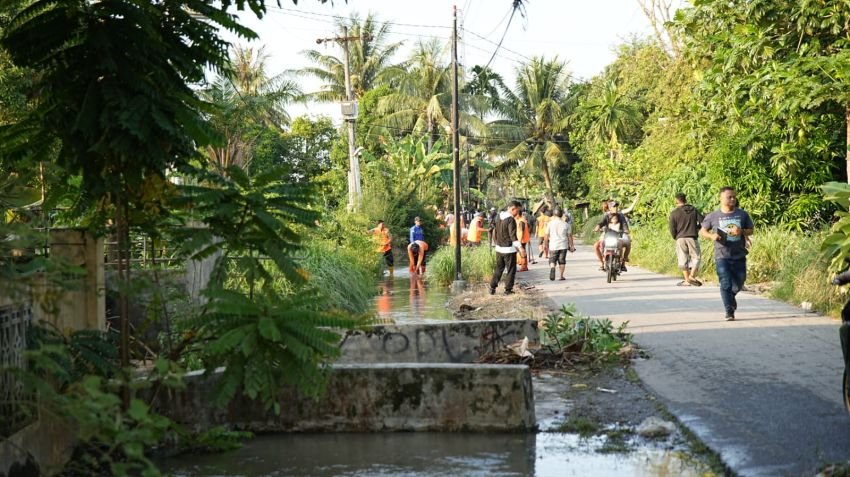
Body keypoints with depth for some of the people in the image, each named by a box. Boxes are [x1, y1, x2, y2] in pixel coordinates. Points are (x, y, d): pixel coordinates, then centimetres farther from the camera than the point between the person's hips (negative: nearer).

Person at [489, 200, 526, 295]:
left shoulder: (499, 217, 7)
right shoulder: (511, 220, -18)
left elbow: (495, 233, 16)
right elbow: (513, 236, -25)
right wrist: (520, 247, -28)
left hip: (499, 248, 7)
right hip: (509, 249, -7)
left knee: (499, 268, 16)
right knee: (511, 269, 4)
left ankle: (492, 288, 13)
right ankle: (508, 289, 5)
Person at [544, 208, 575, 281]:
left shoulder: (550, 224, -1)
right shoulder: (566, 224, 1)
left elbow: (546, 235, 2)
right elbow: (569, 236, 3)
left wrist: (545, 244, 13)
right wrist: (571, 245, 12)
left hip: (553, 246, -1)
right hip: (563, 246, 1)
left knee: (552, 261, 5)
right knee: (562, 261, 10)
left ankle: (552, 268, -25)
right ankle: (561, 276, 8)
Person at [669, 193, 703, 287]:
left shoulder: (674, 213, -2)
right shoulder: (693, 210, 4)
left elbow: (672, 229, -3)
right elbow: (702, 221, -1)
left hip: (680, 238, 0)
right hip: (692, 237, 0)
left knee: (683, 259, 7)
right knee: (695, 257, 9)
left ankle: (687, 280, 5)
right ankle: (692, 276, -9)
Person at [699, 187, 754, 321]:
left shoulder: (742, 214, 4)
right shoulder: (713, 216, -1)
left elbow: (751, 230, 10)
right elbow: (702, 231, 9)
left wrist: (742, 231, -12)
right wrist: (711, 236, -13)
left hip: (739, 256, 3)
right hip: (722, 256, -3)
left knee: (739, 282, 11)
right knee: (726, 284, -9)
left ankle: (731, 296, 43)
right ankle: (729, 312, -4)